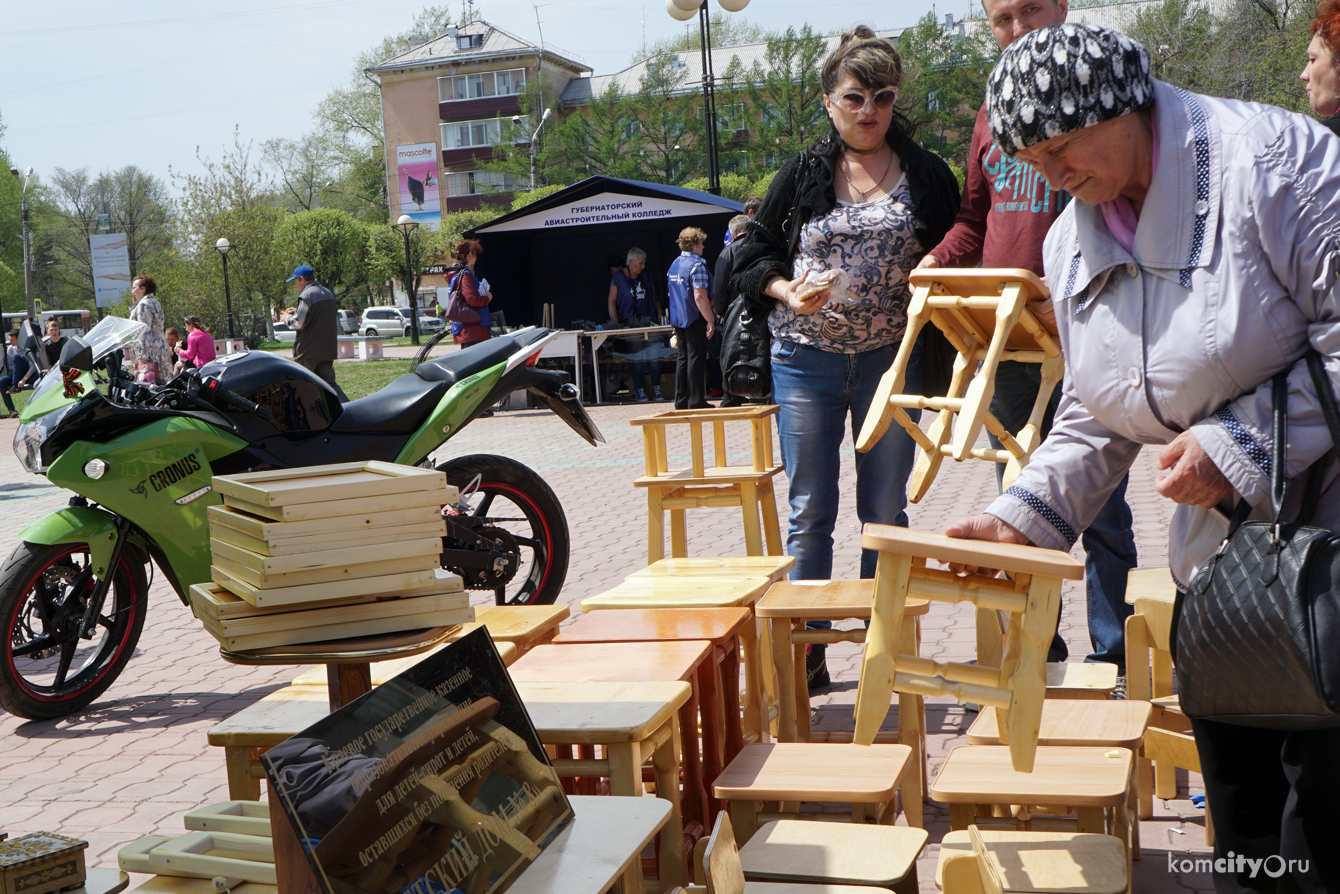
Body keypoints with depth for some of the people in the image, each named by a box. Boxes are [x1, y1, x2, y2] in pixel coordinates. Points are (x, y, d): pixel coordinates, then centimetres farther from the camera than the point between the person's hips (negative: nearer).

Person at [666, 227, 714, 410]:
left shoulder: (674, 265, 12)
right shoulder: (696, 265, -15)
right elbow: (699, 296, -22)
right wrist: (711, 320, -20)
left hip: (678, 319, 8)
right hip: (695, 319, -8)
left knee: (683, 358, 12)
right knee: (696, 358, -4)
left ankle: (681, 400, 14)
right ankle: (696, 401, -3)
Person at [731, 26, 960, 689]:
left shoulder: (925, 175, 5)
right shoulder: (802, 175, 5)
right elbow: (751, 255, 8)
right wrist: (790, 292, -11)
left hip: (891, 359, 0)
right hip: (806, 359, 0)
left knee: (886, 511, 7)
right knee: (810, 511, 3)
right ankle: (806, 652, 9)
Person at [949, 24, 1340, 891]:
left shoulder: (1265, 155, -14)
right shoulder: (1070, 244, 9)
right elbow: (1097, 421, 14)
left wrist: (1240, 441, -21)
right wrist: (1022, 517, 2)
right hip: (1217, 552, 7)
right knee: (1235, 800, 14)